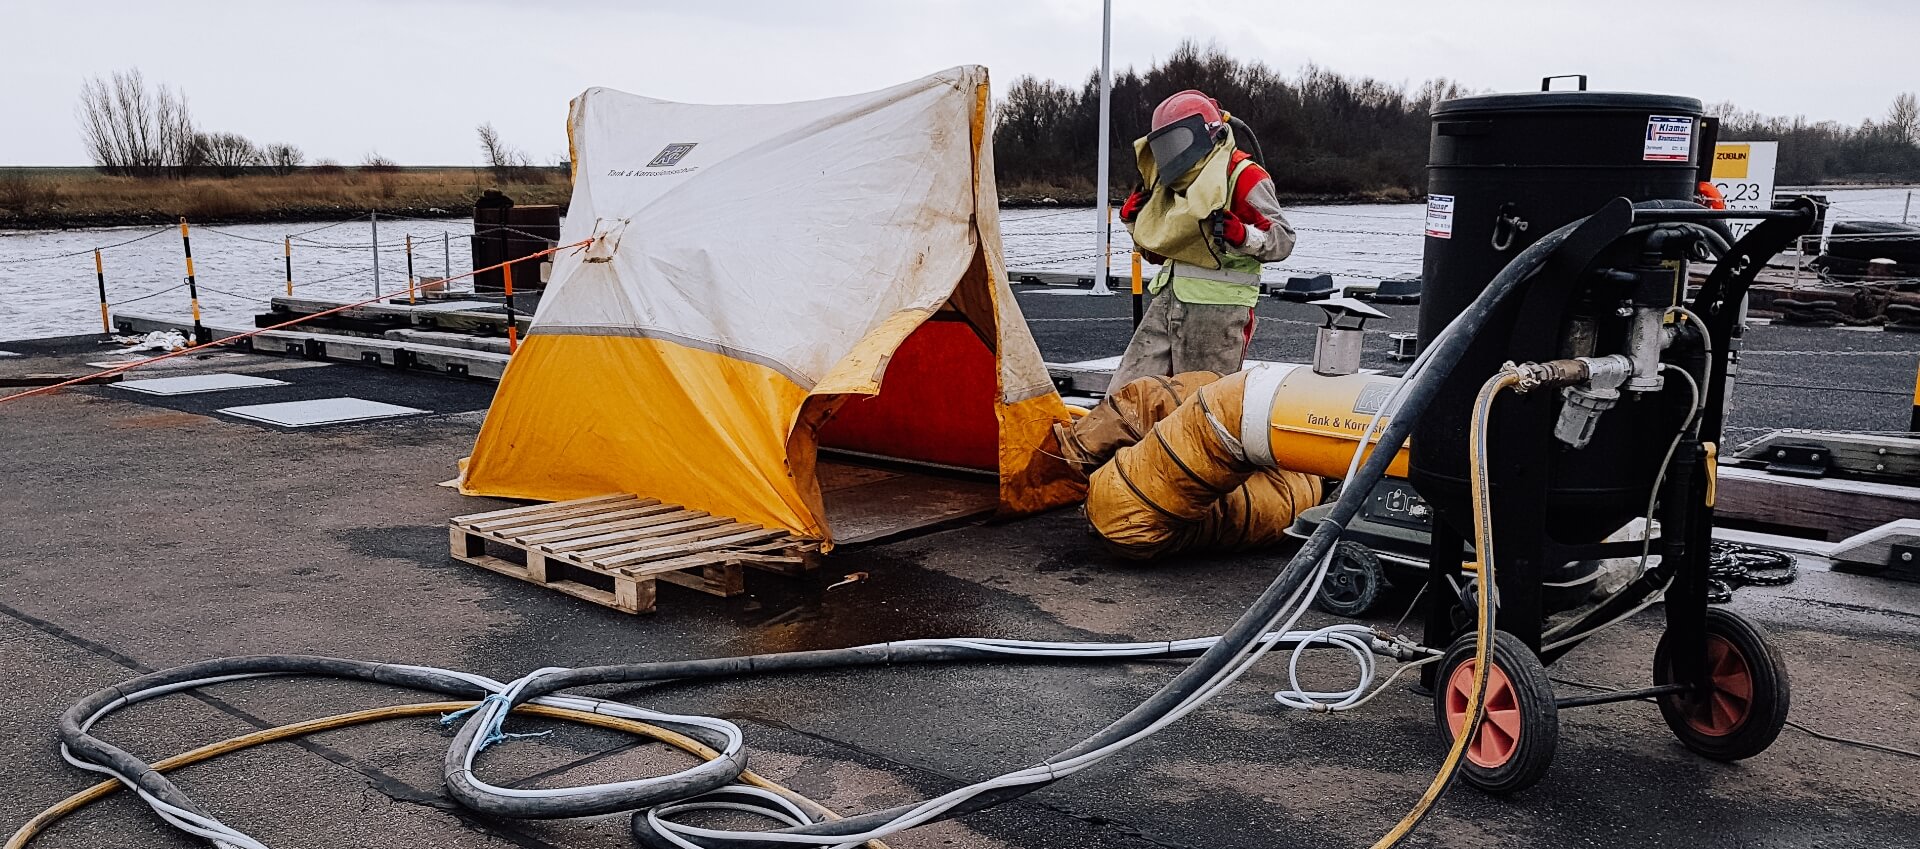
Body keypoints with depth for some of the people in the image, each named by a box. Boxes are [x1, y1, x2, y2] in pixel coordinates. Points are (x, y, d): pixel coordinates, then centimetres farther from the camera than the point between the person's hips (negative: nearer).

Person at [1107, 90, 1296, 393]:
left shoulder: (1243, 176, -5)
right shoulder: (1174, 184, 21)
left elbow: (1283, 238, -10)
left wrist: (1244, 237, -27)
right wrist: (1135, 222, 15)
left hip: (1217, 304, -8)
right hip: (1168, 297, 8)